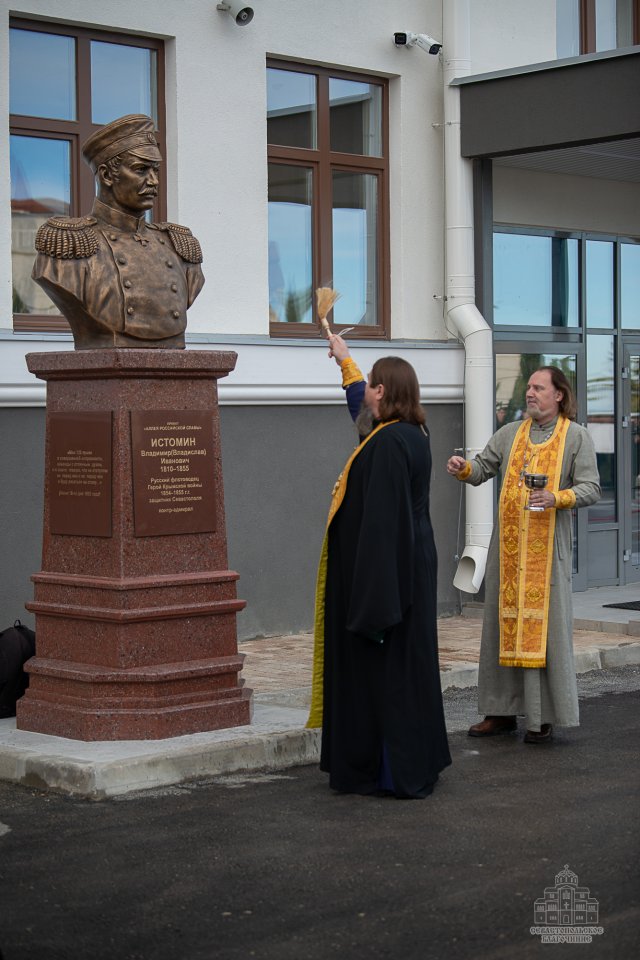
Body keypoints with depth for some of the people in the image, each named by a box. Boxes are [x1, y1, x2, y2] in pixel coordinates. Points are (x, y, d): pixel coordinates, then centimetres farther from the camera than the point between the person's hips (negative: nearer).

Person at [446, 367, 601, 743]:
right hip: (508, 542, 4)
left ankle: (544, 718, 1)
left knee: (544, 625, -5)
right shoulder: (510, 433, 13)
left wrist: (557, 498, -21)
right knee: (503, 622, 6)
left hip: (547, 544, -4)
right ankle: (503, 711, 14)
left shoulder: (576, 436, 2)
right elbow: (483, 469, 14)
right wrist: (464, 468, -8)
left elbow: (590, 488, -4)